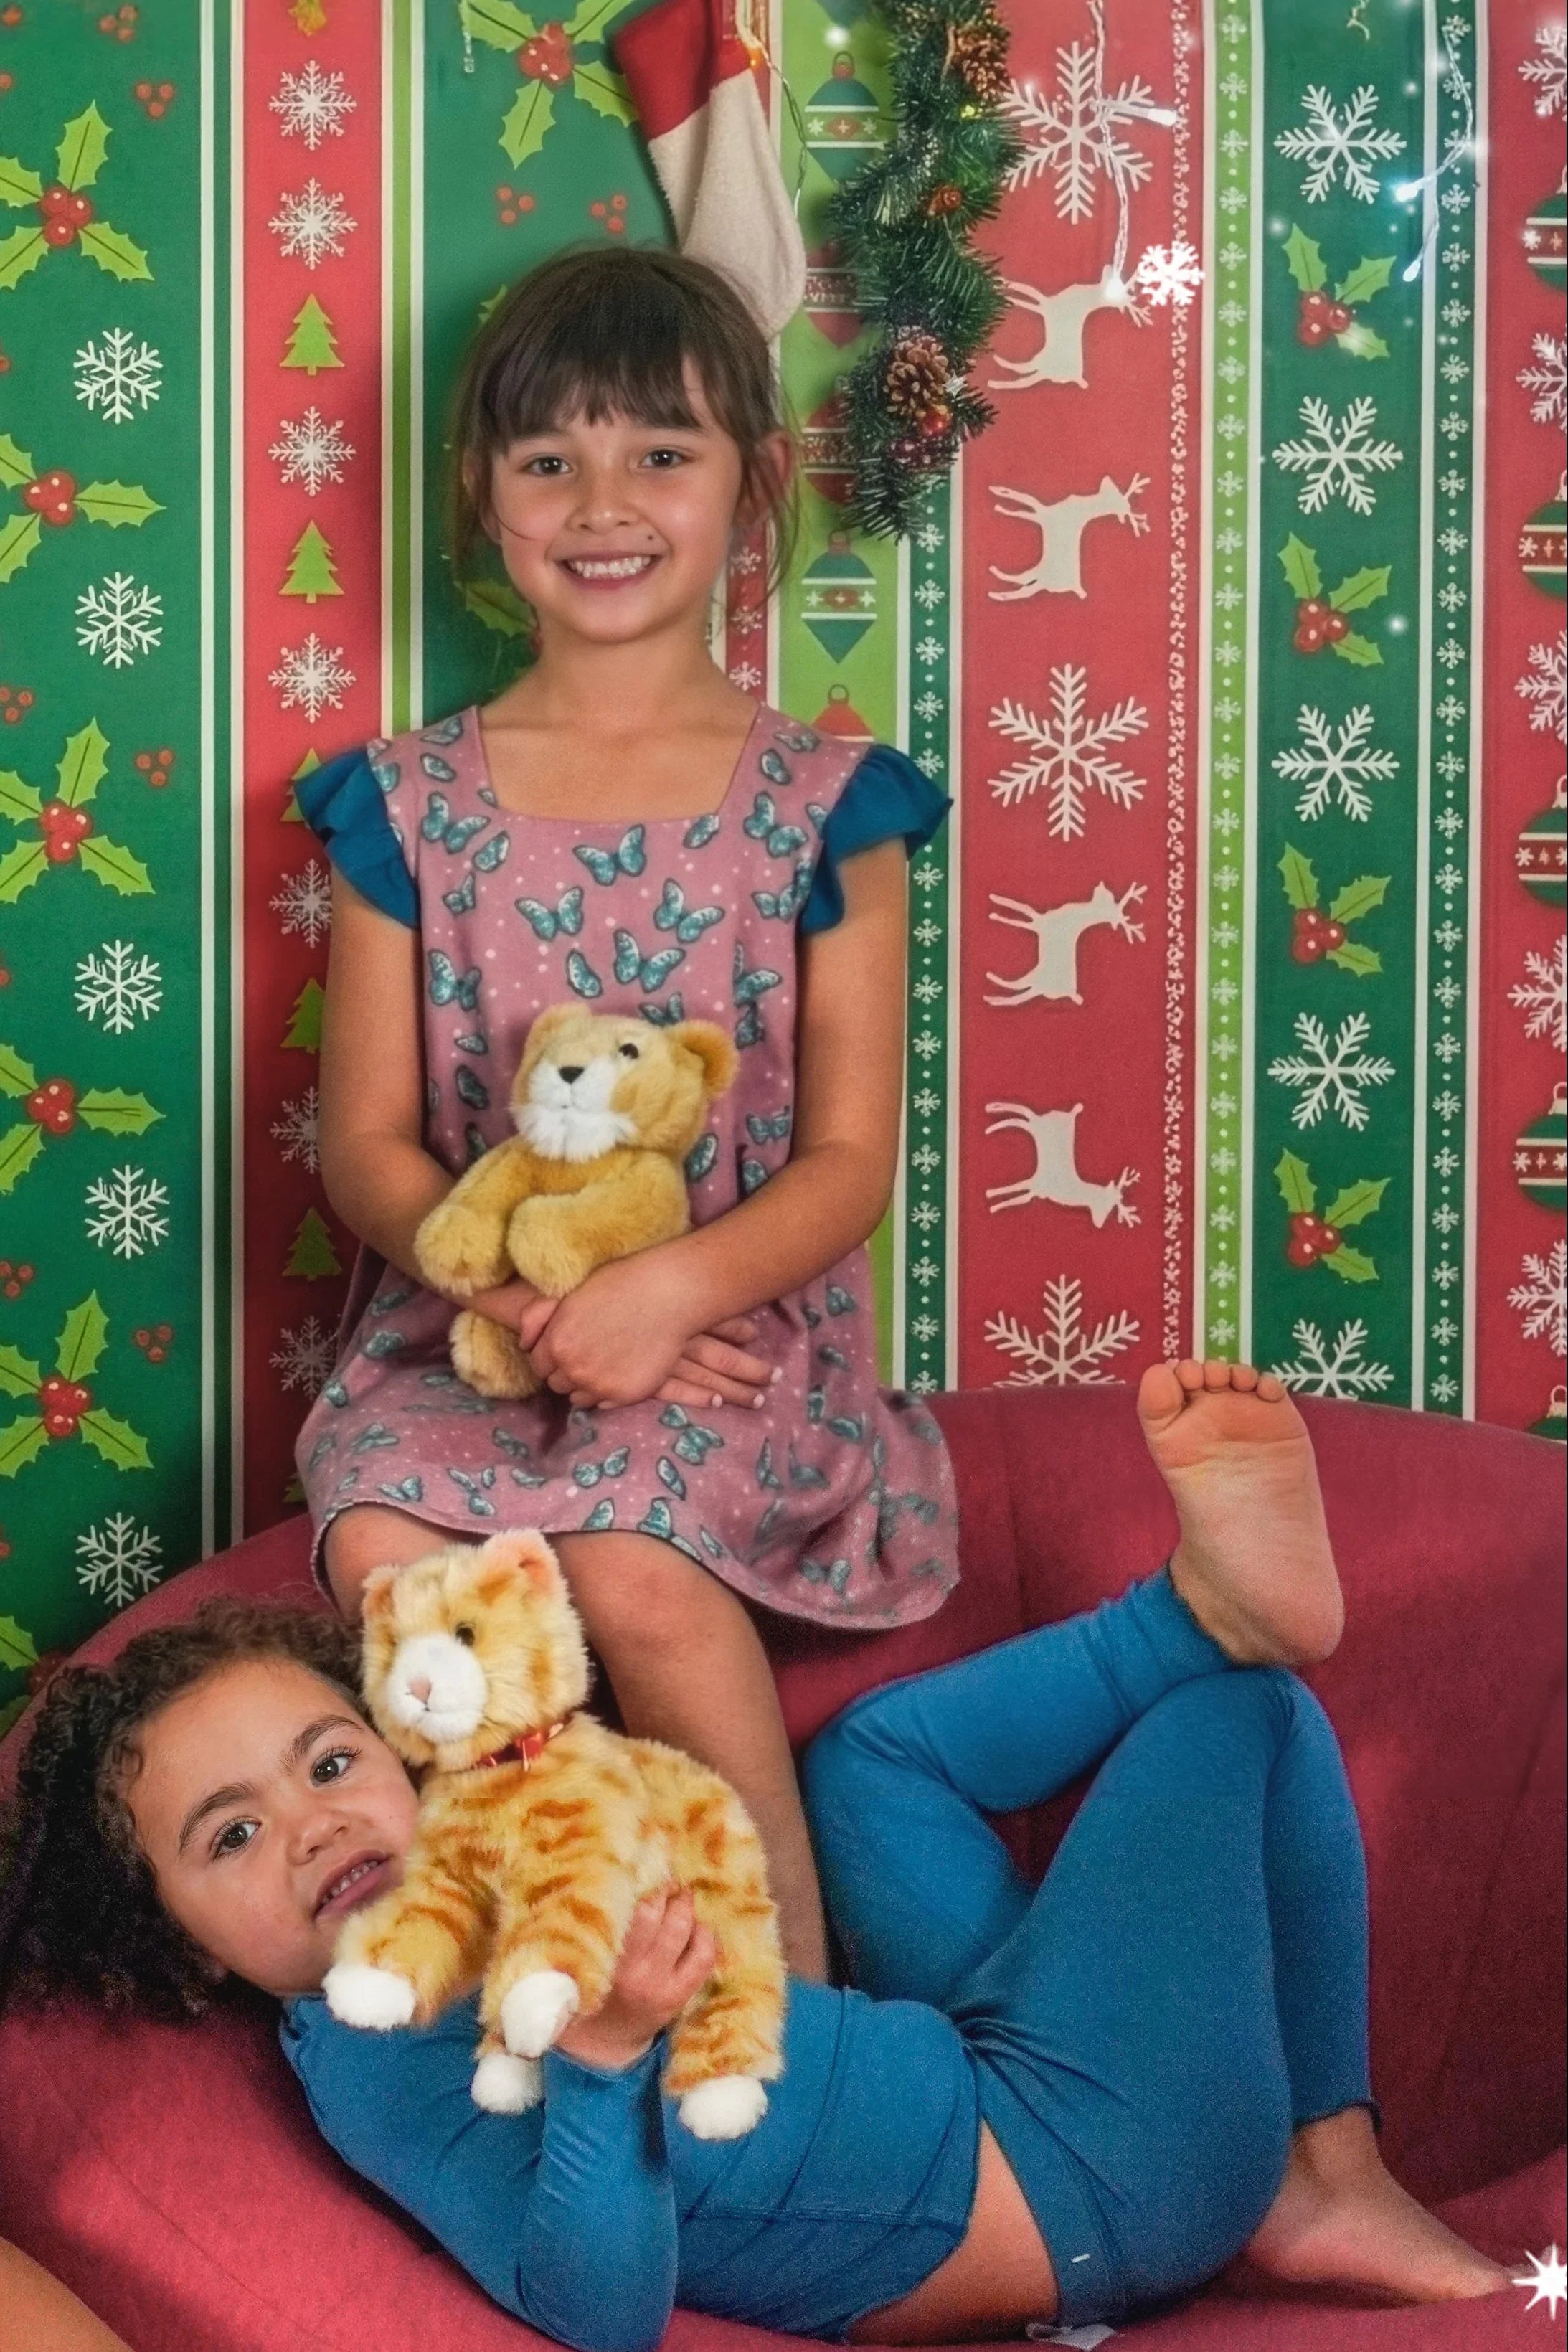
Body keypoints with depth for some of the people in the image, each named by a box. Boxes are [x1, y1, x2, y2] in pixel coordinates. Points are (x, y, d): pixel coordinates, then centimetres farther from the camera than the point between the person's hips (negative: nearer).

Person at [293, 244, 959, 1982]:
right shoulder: (409, 806, 7)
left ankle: (792, 1986, -15)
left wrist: (670, 1288, -21)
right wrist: (518, 1294, -16)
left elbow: (851, 1157, -2)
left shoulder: (820, 801, 3)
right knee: (383, 1548, -29)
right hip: (461, 1323, 2)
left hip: (742, 1331, -2)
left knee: (633, 1559, -32)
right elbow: (367, 1142, 4)